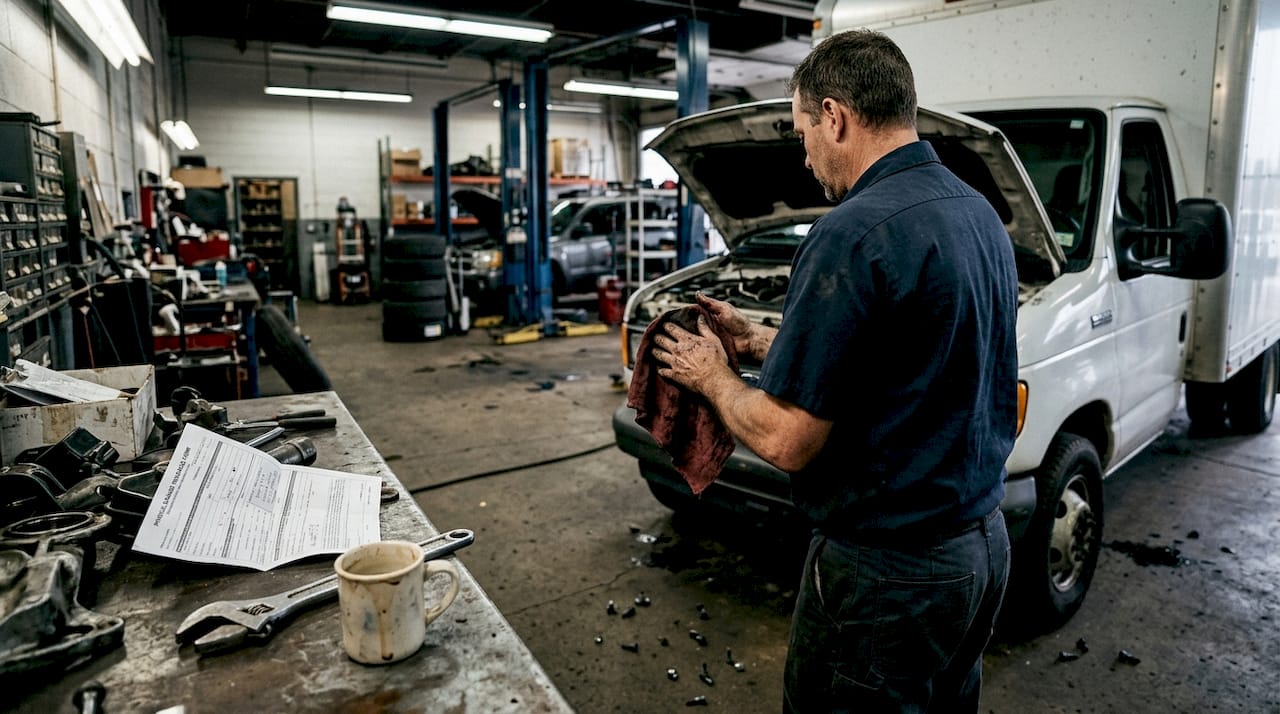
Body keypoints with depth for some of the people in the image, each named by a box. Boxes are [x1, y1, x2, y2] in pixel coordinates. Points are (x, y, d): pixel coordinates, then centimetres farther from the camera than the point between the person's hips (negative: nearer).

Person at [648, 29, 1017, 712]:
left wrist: (711, 376, -4)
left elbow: (785, 442, -23)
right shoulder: (980, 215, 6)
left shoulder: (853, 233, -25)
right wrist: (755, 338, 14)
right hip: (982, 544, 9)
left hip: (885, 574, -9)